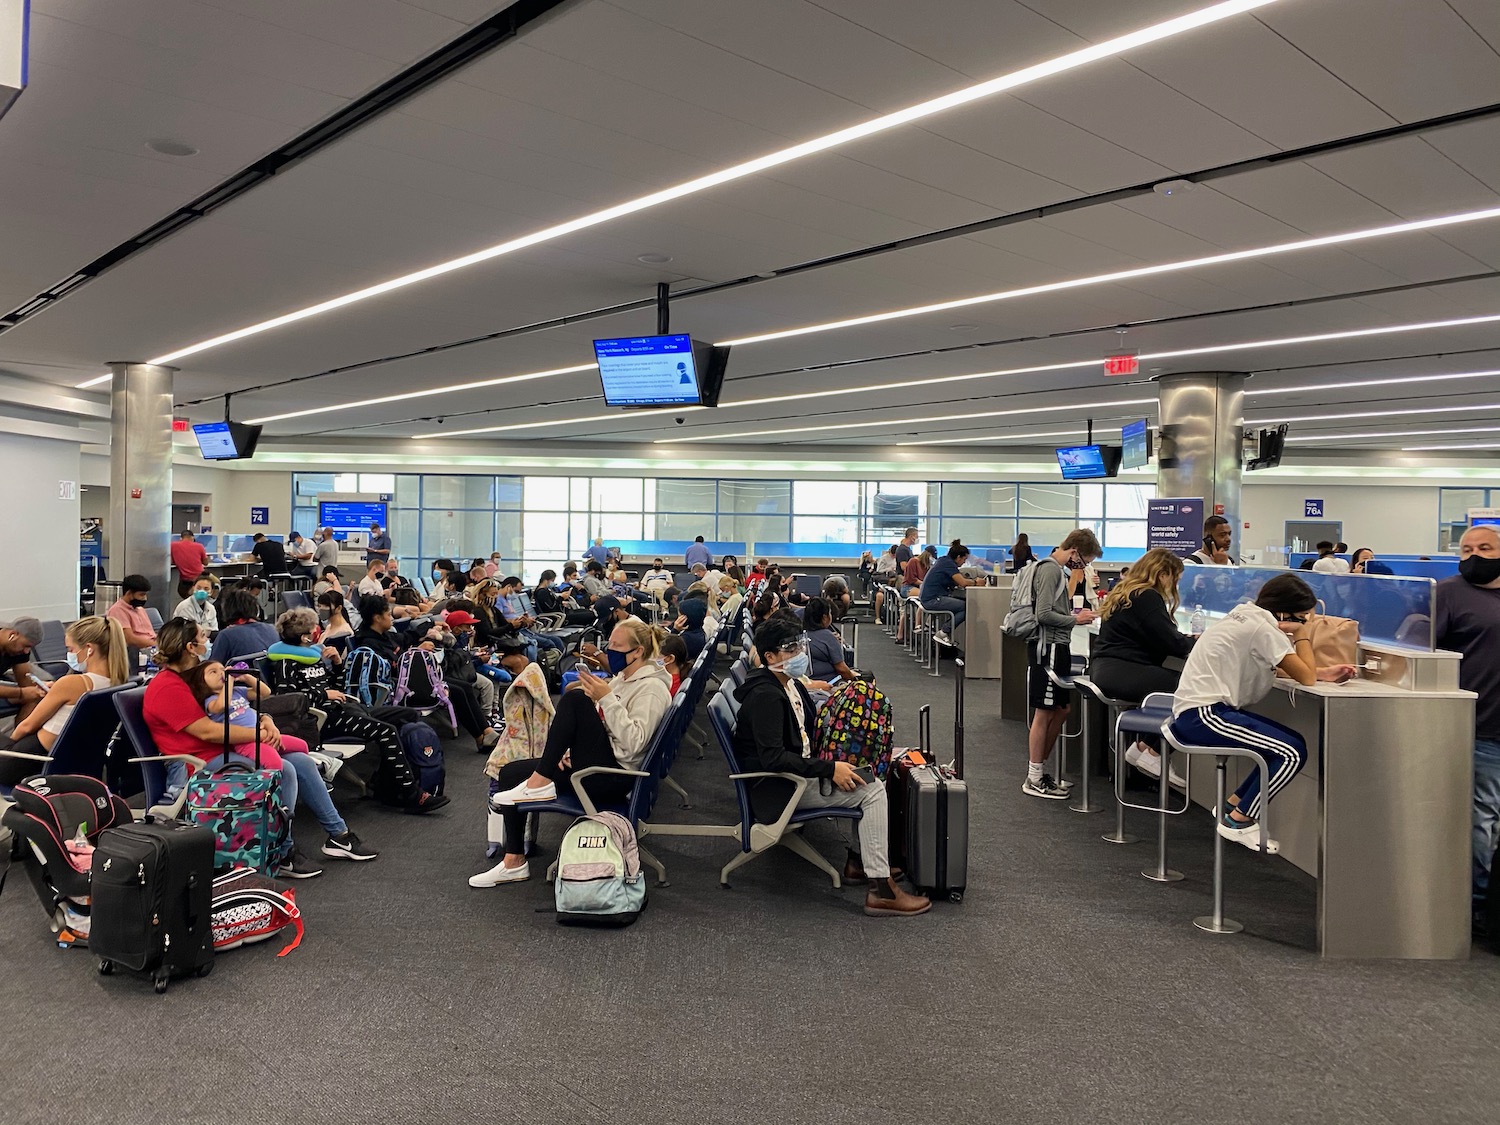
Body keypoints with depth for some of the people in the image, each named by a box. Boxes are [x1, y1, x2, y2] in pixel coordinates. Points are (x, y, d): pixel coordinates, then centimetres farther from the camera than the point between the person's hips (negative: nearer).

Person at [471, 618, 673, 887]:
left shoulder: (652, 688, -11)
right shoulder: (621, 678, 17)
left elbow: (634, 743, -23)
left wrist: (606, 699, -25)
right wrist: (569, 750, 6)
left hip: (615, 776, -10)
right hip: (595, 764, 10)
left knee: (575, 699, -25)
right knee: (510, 773, 2)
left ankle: (539, 784, -18)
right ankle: (514, 863, 6)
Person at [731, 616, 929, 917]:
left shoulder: (791, 685, 9)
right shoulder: (766, 695, -22)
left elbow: (809, 730, 21)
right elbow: (773, 757, -28)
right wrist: (829, 769, -26)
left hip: (799, 770, 10)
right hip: (780, 787, -10)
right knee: (871, 790, -16)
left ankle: (859, 859, 16)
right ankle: (881, 891, -15)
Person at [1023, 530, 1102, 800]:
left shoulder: (1057, 569, 16)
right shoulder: (1051, 569, -15)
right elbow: (1044, 614, -21)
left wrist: (1074, 612, 8)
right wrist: (1075, 620, -11)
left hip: (1056, 647, 10)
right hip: (1048, 647, -10)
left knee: (1060, 711, 15)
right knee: (1044, 713, -4)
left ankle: (1040, 770, 23)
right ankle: (1034, 780, 4)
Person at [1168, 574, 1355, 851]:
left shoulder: (1248, 617, 15)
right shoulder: (1263, 629, -15)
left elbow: (1294, 669, 24)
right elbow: (1306, 677, -12)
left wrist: (1324, 672, 9)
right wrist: (1303, 632, -1)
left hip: (1194, 712, 10)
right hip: (1203, 714, -10)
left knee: (1290, 745, 9)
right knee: (1293, 753, -12)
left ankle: (1232, 807, 18)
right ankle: (1238, 822, 2)